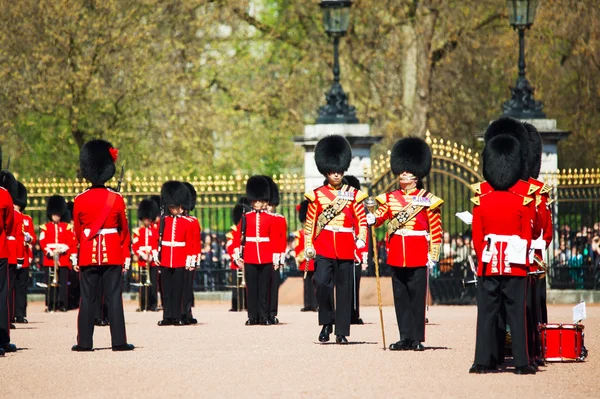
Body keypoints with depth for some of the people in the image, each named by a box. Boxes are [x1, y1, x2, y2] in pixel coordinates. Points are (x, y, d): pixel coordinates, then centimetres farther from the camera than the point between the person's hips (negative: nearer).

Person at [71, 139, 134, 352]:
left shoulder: (80, 200, -3)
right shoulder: (116, 198, -4)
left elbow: (77, 231, 7)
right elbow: (124, 230, 2)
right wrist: (126, 256, 11)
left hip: (88, 254, 1)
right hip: (113, 254, -1)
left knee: (87, 299, 4)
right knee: (114, 298, 0)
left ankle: (85, 342, 2)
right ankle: (119, 341, -2)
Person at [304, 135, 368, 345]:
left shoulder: (353, 195, 8)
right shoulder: (317, 195, 6)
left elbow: (362, 221, 7)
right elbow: (309, 223, 7)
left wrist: (361, 240, -10)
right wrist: (308, 246, -2)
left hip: (346, 248, 1)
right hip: (323, 247, -1)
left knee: (344, 289, 2)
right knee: (322, 283, -17)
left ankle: (342, 332, 8)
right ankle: (326, 324, 0)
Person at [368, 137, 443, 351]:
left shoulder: (427, 199, 0)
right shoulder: (390, 197, 12)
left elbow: (436, 230, -1)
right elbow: (380, 215, 4)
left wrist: (433, 255, -6)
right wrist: (372, 219, -20)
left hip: (418, 256, -4)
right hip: (396, 256, 4)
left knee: (417, 295, -2)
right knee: (400, 295, 5)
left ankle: (417, 338, 2)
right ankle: (405, 337, 10)